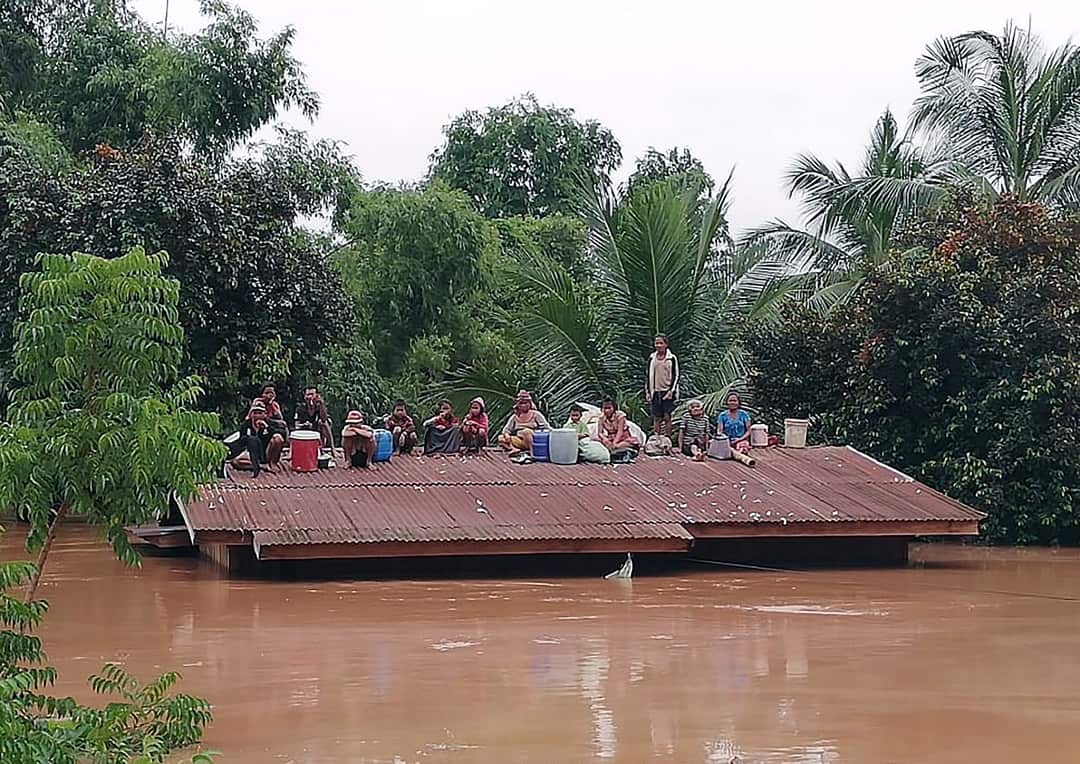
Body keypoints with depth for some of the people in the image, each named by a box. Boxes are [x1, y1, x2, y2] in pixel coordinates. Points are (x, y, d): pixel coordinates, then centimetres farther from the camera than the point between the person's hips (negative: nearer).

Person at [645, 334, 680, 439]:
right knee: (657, 418, 3)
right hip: (655, 392, 3)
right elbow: (648, 376, 15)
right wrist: (647, 392, 8)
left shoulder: (671, 358, 0)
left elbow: (675, 375, 0)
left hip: (667, 392, -3)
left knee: (667, 417, -4)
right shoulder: (652, 358, 11)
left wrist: (671, 390, -10)